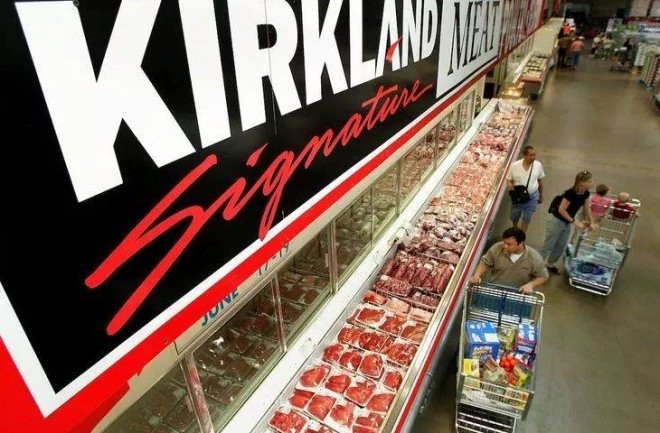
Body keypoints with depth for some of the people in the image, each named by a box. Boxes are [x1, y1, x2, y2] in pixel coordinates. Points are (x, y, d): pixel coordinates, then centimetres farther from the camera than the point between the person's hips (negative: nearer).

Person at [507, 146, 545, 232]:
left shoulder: (538, 165, -12)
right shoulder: (514, 166, -18)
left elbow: (540, 180, 2)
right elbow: (509, 179, -5)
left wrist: (541, 195, 10)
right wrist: (509, 184, -30)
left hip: (532, 197, 0)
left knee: (526, 219, 11)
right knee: (514, 217, 20)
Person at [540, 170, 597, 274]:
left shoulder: (585, 193, -4)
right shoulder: (570, 193, -28)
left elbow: (587, 208, 12)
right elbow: (561, 210, -24)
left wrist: (592, 222, 10)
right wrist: (574, 221, -18)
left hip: (567, 223, 8)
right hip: (556, 221, -8)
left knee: (561, 246, 16)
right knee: (548, 246, -2)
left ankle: (549, 264, 34)